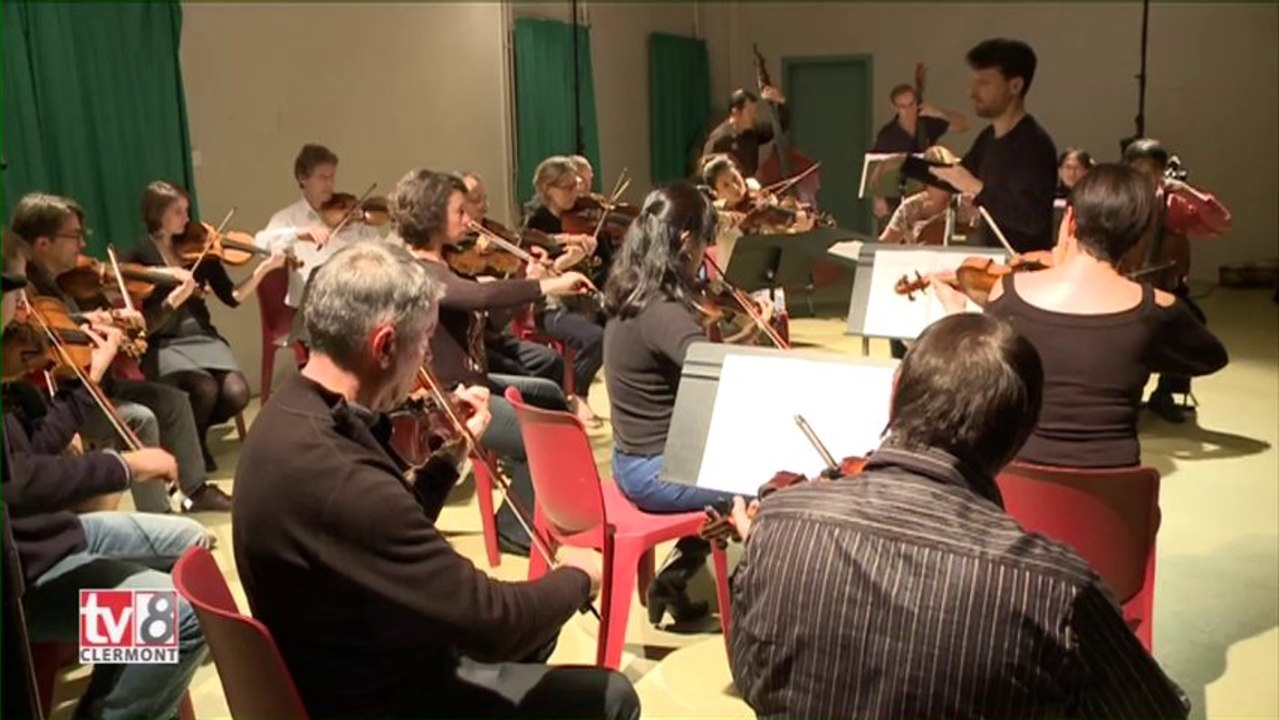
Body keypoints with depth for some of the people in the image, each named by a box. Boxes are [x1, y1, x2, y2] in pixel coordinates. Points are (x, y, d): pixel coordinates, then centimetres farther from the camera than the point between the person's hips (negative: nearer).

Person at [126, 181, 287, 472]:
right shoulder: (140, 257, -5)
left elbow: (232, 297, 2)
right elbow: (143, 324, -10)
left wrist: (263, 269, -11)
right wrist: (175, 298, -25)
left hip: (203, 337, 4)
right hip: (162, 345, -4)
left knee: (236, 393, -22)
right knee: (205, 388, -31)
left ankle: (195, 435, 11)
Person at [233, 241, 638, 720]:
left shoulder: (296, 412, -4)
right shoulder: (337, 479, -37)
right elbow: (492, 623, -30)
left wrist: (451, 454, 1)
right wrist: (577, 576, -12)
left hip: (360, 667, 9)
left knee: (537, 618, 26)